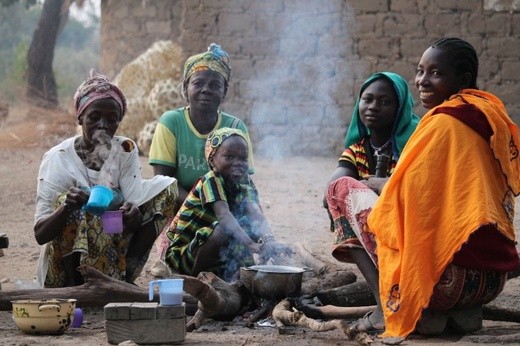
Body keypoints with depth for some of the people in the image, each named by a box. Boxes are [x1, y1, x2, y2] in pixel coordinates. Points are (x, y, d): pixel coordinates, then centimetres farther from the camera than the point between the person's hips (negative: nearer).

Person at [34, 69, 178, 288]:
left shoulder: (126, 151, -1)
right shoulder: (58, 159, -12)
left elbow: (134, 213, -13)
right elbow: (40, 234, -18)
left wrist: (133, 213, -38)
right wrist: (66, 207, -39)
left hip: (113, 251, 4)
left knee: (165, 187, -7)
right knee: (68, 203, -30)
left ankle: (125, 276, -9)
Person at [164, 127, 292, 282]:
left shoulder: (244, 184, -1)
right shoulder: (210, 181, -20)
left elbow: (257, 214, -18)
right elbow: (223, 215, -36)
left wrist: (269, 240, -40)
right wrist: (251, 245, -52)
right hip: (183, 253, -7)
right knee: (226, 230, -31)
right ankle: (197, 277, -15)